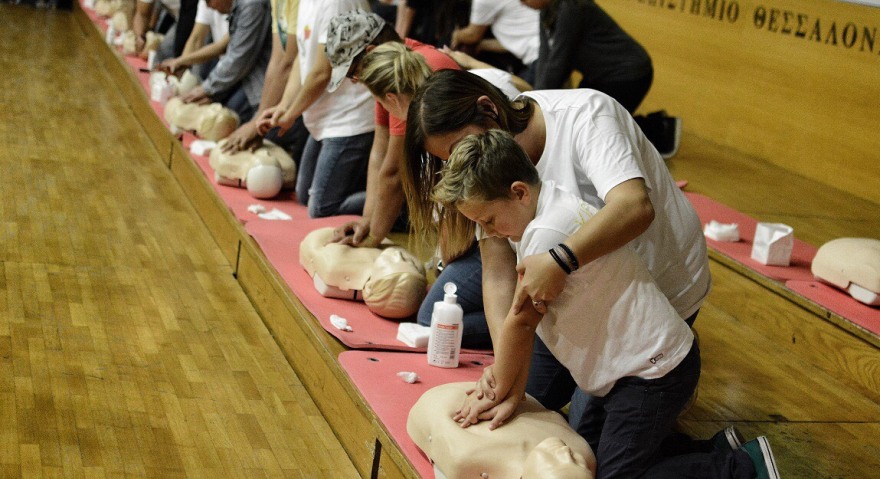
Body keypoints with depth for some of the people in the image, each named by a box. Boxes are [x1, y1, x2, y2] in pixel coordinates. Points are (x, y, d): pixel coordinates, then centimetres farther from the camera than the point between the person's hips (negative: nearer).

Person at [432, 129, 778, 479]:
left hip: (655, 371, -10)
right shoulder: (530, 219, 4)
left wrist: (499, 394, -3)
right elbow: (524, 327, 1)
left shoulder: (547, 233, -26)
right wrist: (511, 394, -4)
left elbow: (521, 323, -16)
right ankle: (718, 450, 21)